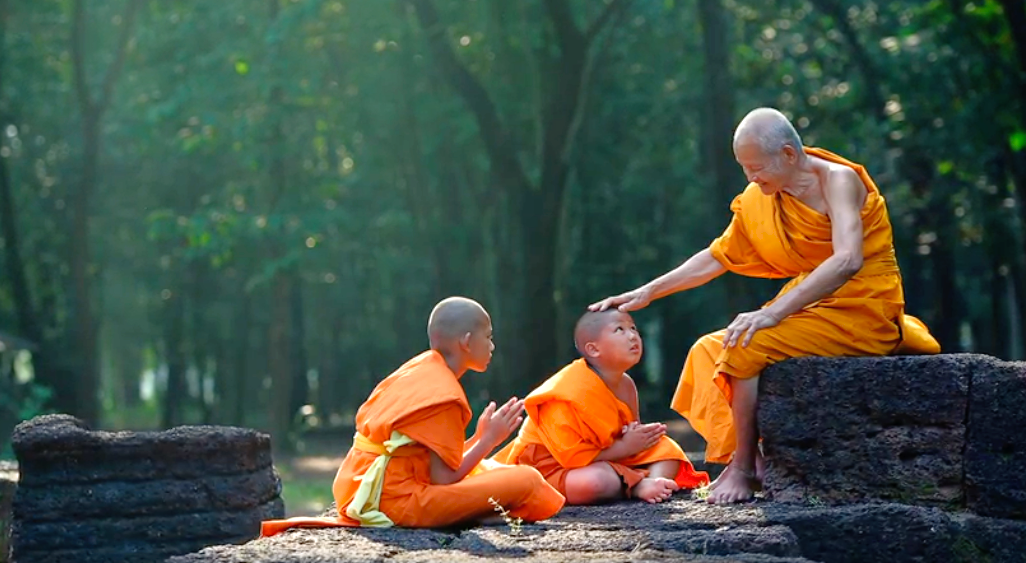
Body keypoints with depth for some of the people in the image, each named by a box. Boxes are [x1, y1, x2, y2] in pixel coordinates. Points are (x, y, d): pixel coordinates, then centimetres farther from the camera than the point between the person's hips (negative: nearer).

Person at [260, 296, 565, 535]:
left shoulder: (419, 369, 16)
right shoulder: (444, 395, -11)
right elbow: (443, 479, -11)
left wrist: (481, 438, 19)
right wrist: (489, 440, -1)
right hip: (398, 499, -9)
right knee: (527, 480, -14)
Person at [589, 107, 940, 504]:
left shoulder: (838, 181, -16)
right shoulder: (760, 200, 6)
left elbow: (848, 260, -31)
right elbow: (717, 258, 17)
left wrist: (773, 312, -37)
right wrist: (648, 292, 10)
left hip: (862, 313, -8)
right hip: (818, 306, 8)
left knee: (746, 347, -22)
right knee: (711, 350, 0)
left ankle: (744, 468, -9)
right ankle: (761, 462, 0)